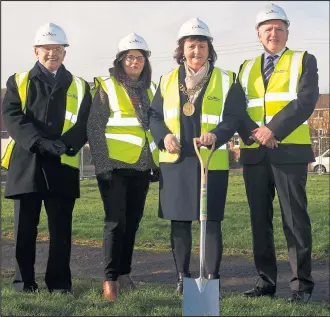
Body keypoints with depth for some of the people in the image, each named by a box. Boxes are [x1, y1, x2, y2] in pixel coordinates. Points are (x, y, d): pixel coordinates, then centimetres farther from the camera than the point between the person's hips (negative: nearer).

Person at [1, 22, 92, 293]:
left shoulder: (79, 87, 14)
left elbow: (85, 124, 4)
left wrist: (65, 144, -16)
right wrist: (40, 142, -18)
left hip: (62, 165, 0)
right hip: (26, 162, 0)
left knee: (61, 227, 2)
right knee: (25, 226, 4)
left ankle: (60, 282, 11)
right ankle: (25, 281, 14)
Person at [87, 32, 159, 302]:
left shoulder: (149, 89, 14)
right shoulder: (106, 87, -1)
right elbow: (94, 127, -6)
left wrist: (157, 163, 13)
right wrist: (103, 162, -14)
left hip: (142, 166, 5)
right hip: (115, 165, -5)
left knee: (133, 221, 9)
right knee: (116, 221, -7)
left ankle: (124, 273, 18)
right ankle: (110, 278, -3)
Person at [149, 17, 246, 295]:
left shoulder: (225, 79, 4)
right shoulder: (168, 80, 11)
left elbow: (234, 116, -2)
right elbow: (154, 115, 12)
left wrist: (217, 134, -21)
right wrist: (164, 136, -8)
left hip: (211, 162, -2)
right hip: (175, 162, 3)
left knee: (211, 222, 0)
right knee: (179, 222, 7)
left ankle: (212, 278, 10)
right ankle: (182, 277, 18)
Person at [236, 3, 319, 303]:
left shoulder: (304, 61, 7)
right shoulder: (246, 68, 18)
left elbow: (306, 101, -8)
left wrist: (273, 130, -18)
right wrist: (253, 132, -12)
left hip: (289, 151, -4)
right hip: (254, 153, 4)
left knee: (295, 219, -3)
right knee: (260, 219, 7)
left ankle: (302, 283, 3)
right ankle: (266, 280, 14)